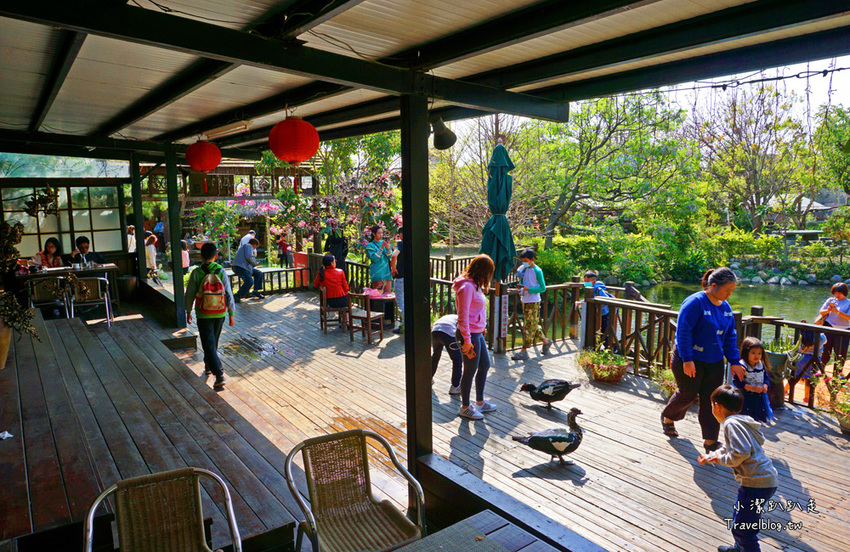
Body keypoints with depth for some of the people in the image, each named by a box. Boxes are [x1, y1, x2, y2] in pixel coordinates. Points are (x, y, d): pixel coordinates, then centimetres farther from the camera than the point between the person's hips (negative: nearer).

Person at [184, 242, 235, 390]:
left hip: (203, 315, -2)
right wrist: (231, 314, 2)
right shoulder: (221, 271, -7)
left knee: (209, 344, -3)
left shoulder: (196, 273, -10)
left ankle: (219, 374, -16)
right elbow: (229, 294, -6)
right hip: (220, 314, 2)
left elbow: (190, 294, -3)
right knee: (213, 342, 22)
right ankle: (208, 365, 42)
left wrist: (188, 311, 11)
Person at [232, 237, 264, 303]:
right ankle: (236, 297, -23)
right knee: (249, 281, -28)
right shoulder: (248, 246, -2)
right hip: (240, 267, -11)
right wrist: (255, 263, -4)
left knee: (259, 273, 13)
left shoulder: (244, 246, 31)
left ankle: (256, 292, 14)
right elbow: (249, 257, -19)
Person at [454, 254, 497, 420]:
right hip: (470, 335, -10)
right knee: (470, 371, 3)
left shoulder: (474, 285, 11)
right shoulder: (466, 286, -20)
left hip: (478, 333, 10)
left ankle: (480, 402, 36)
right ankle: (465, 407, 21)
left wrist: (481, 332, 14)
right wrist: (467, 341, -21)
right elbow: (463, 316, -22)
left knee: (485, 366, 20)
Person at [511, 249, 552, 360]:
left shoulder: (537, 271, -12)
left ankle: (524, 351, -1)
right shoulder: (522, 269, 7)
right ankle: (546, 341, 34)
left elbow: (542, 288, -11)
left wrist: (529, 289, -22)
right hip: (524, 301, 7)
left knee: (529, 326, -4)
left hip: (533, 302, -7)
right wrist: (520, 286, -4)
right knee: (532, 325, 15)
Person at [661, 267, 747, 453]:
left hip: (714, 361, 7)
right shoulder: (695, 302, -19)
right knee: (688, 395, 5)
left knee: (711, 400, 6)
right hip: (690, 361, -6)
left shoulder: (725, 307, 5)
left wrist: (735, 362, 7)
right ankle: (668, 417, 34)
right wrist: (687, 360, -22)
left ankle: (710, 440, 14)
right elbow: (683, 332, -21)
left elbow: (730, 336, 12)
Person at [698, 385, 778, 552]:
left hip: (757, 483, -11)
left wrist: (721, 459, -12)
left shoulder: (732, 423, -17)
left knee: (742, 529, -6)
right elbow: (727, 448, 28)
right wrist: (709, 457, 34)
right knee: (738, 519, 28)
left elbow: (741, 452, -28)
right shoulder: (741, 421, 15)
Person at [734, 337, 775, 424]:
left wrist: (765, 385, -8)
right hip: (745, 397, -6)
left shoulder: (761, 365, 4)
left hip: (760, 397, 6)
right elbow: (736, 381, -21)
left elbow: (766, 377, 14)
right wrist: (752, 388, -24)